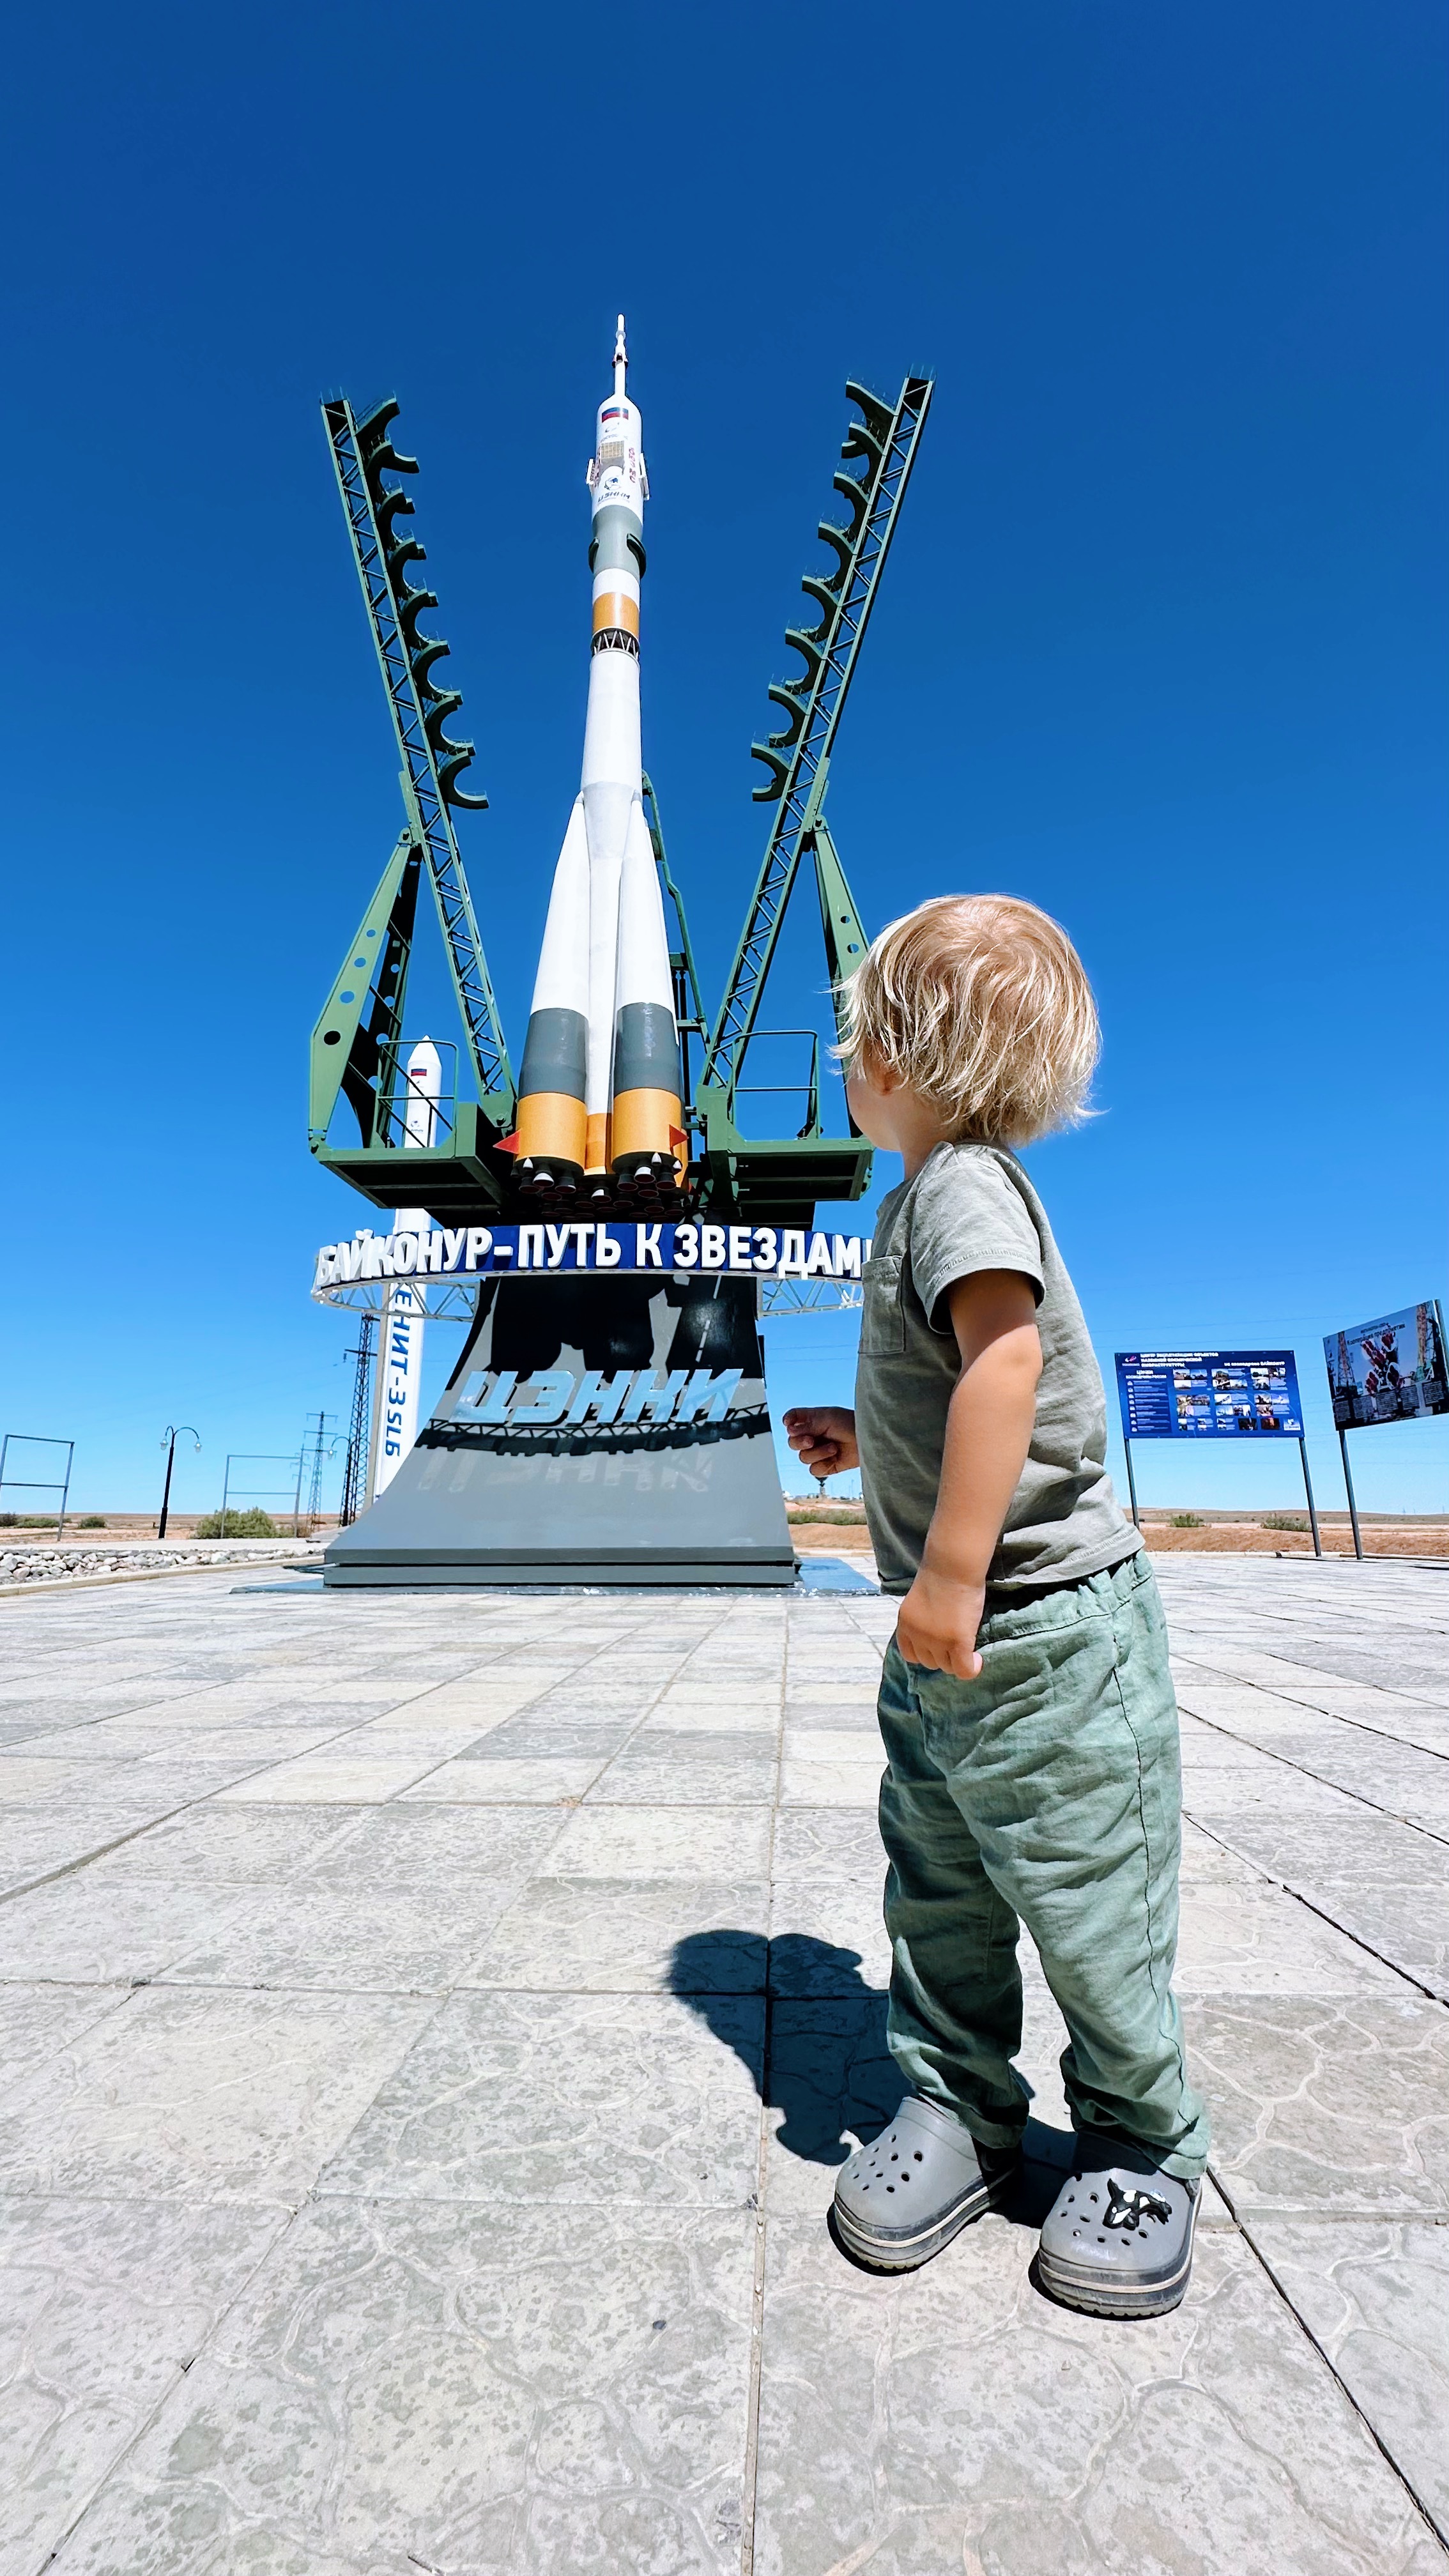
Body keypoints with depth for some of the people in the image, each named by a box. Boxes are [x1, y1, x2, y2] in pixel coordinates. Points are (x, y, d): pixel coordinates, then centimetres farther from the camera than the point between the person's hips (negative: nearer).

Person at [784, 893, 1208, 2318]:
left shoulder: (961, 1183, -18)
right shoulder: (934, 1194, 13)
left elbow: (1006, 1355, -34)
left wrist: (952, 1574, -32)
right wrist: (864, 1434, 18)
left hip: (1043, 1627, -9)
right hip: (946, 1646, 9)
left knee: (1087, 1914, 11)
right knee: (937, 1901, 19)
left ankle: (1139, 2151, 34)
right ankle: (954, 2110, 37)